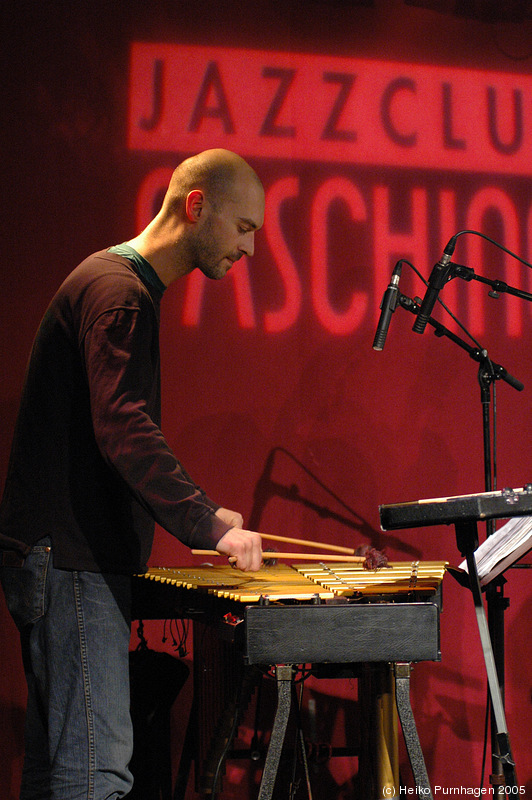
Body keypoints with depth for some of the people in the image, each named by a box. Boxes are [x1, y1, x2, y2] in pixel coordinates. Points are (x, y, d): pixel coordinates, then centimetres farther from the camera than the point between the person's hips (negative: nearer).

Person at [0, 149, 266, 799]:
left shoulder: (123, 283, 21)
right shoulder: (118, 289, -12)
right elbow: (122, 428, -25)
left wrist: (201, 511, 20)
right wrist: (209, 526, -27)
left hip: (62, 556, 11)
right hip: (69, 558, -11)